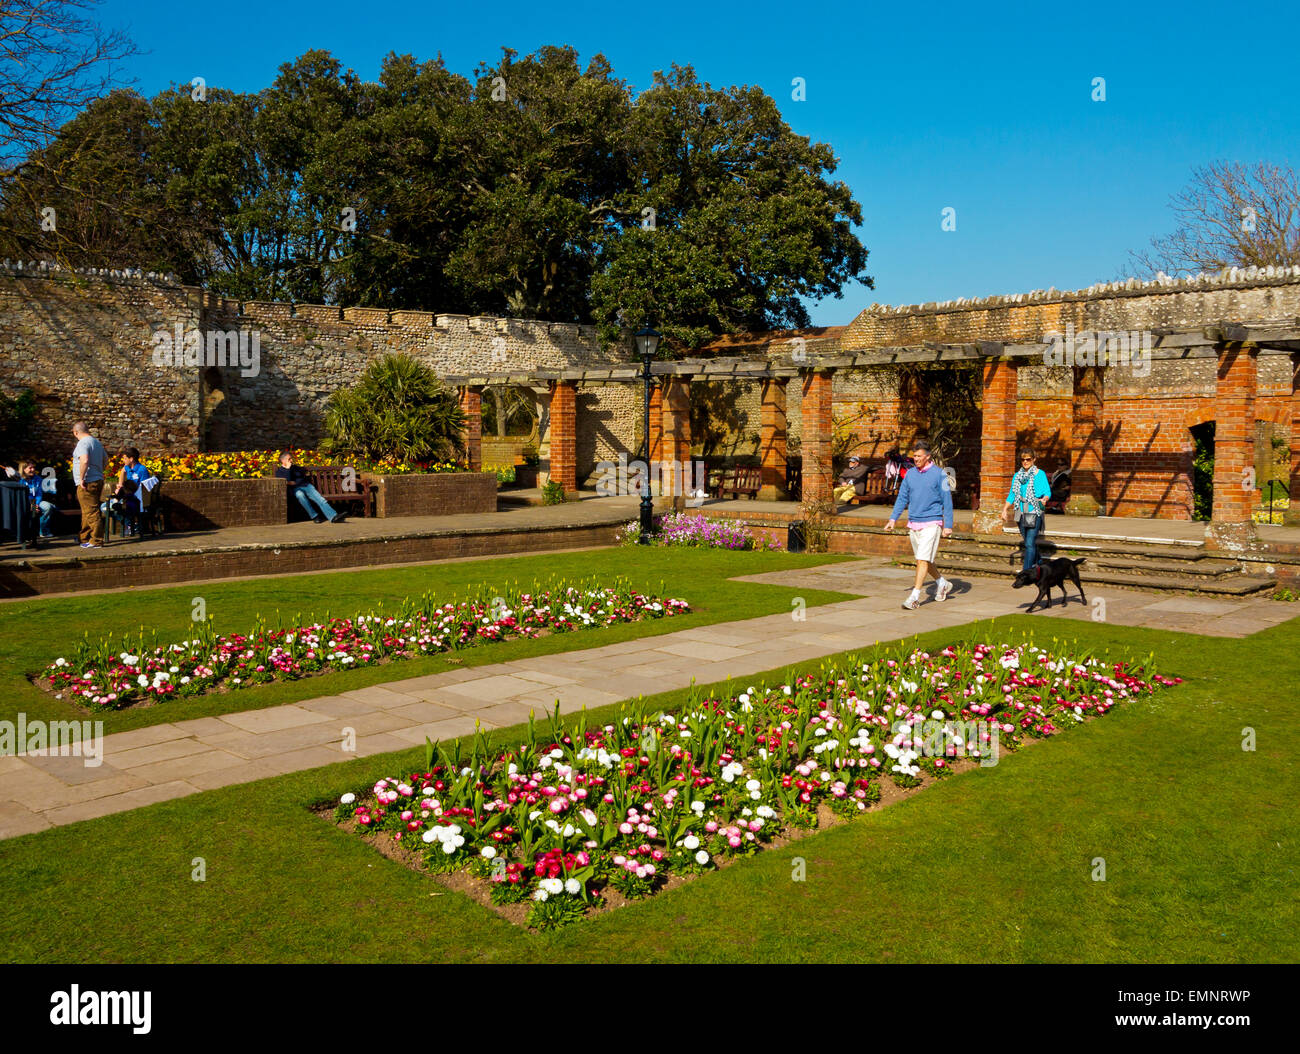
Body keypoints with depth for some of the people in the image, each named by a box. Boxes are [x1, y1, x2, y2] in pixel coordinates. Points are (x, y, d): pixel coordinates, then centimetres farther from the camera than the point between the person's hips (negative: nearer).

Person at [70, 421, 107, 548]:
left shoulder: (82, 443, -13)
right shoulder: (97, 442, 16)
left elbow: (84, 460, -28)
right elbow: (105, 459, 26)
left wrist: (81, 478, -22)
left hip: (87, 483, -10)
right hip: (98, 480, 10)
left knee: (92, 512, -8)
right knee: (88, 512, 18)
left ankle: (96, 541, -7)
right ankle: (86, 538, 26)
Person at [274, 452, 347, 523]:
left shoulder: (295, 467, 25)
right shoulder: (279, 471, 9)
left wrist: (295, 482, 2)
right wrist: (288, 468, -7)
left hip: (306, 485, 4)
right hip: (295, 489, -4)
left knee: (320, 499, -23)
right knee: (300, 495, -40)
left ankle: (333, 517, -41)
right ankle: (314, 516, -37)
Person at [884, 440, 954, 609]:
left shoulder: (939, 474, -6)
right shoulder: (910, 474, 9)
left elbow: (947, 501, -5)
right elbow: (902, 497, 12)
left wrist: (948, 525, -8)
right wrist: (893, 518, 3)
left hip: (931, 523, -6)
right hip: (913, 524, 6)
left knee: (923, 560, -12)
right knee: (923, 560, 15)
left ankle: (915, 597, -13)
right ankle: (942, 584, 36)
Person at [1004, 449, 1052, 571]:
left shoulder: (1040, 474, -3)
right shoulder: (1017, 475, 11)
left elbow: (1047, 491, -8)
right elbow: (1012, 494, 16)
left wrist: (1044, 499, -29)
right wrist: (1005, 509, 8)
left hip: (1034, 513, -5)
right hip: (1021, 513, 5)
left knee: (1030, 543, -12)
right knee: (1028, 541, 16)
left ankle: (1026, 570, -13)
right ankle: (1036, 562, 38)